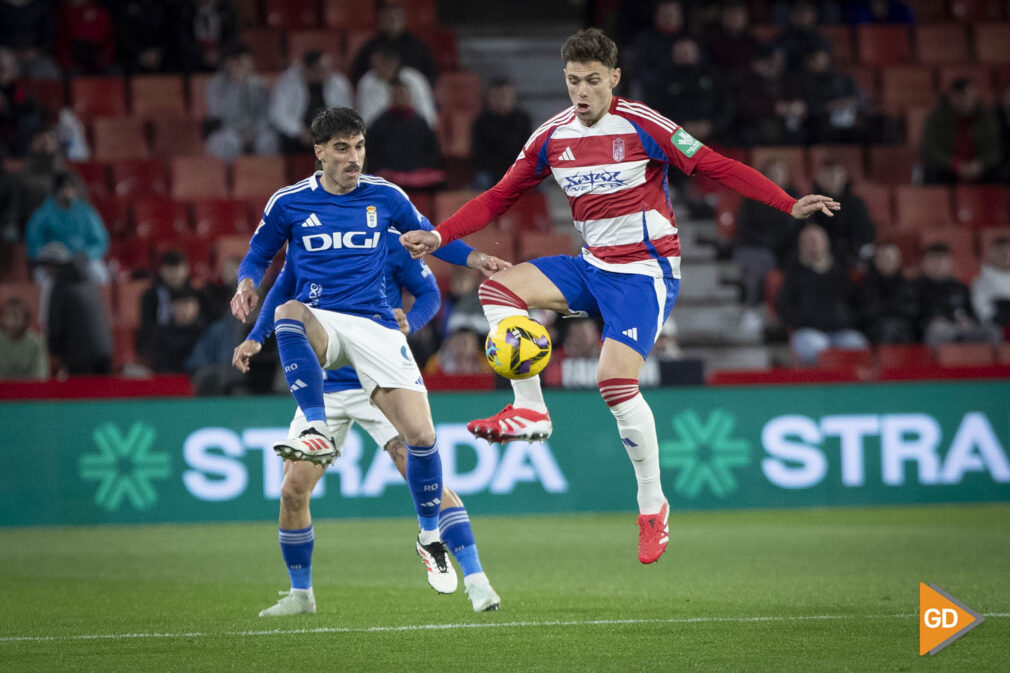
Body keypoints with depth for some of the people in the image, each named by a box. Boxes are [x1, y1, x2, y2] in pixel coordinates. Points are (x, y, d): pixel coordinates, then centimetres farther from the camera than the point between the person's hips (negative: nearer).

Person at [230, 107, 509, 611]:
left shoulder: (385, 197, 9)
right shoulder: (288, 204, 5)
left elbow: (426, 234, 24)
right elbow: (258, 255, 16)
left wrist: (475, 259, 13)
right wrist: (247, 284, -5)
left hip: (375, 325, 1)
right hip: (320, 324, -1)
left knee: (420, 434, -11)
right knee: (289, 313, -40)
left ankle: (429, 536, 14)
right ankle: (319, 432, -47)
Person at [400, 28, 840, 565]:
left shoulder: (642, 126, -13)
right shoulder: (552, 137, 3)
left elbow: (717, 168, -12)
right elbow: (499, 198, 10)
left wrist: (790, 205, -19)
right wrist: (438, 236, -1)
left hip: (644, 270, -6)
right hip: (592, 267, 6)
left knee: (616, 380, -19)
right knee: (498, 288, -11)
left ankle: (652, 505, -5)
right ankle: (530, 410, -8)